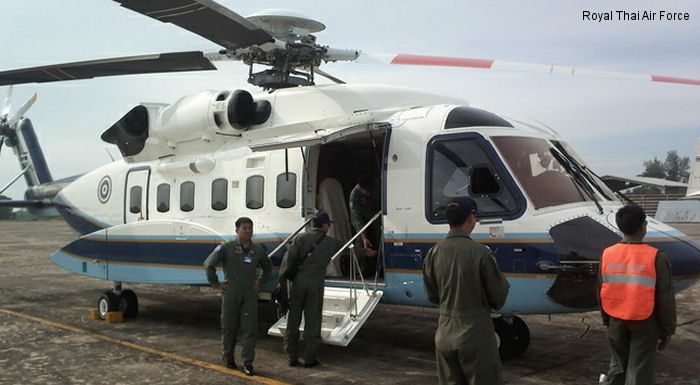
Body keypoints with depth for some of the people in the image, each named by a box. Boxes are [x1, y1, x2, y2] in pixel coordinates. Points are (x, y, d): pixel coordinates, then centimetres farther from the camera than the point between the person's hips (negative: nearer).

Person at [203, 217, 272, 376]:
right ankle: (228, 358, 29)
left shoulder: (257, 250, 9)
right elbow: (208, 264, -5)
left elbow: (268, 267, 26)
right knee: (229, 328, 9)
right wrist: (215, 284, -4)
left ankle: (247, 363, 2)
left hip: (250, 295, 2)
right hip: (230, 294, -2)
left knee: (250, 330, -3)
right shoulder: (226, 247, -4)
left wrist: (260, 283, 15)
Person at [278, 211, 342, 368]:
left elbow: (289, 258, -6)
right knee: (312, 321, 6)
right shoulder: (331, 243, 5)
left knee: (293, 320, 9)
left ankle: (292, 357, 16)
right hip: (316, 284, -1)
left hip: (298, 281, 1)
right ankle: (310, 358, 10)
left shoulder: (301, 238, 3)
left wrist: (282, 279, -1)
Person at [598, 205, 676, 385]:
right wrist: (667, 330, 0)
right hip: (644, 323, -4)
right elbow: (665, 298, -11)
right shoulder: (655, 257, -16)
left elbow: (602, 292, 5)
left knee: (618, 364, 20)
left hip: (616, 321, 4)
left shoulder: (607, 254, -5)